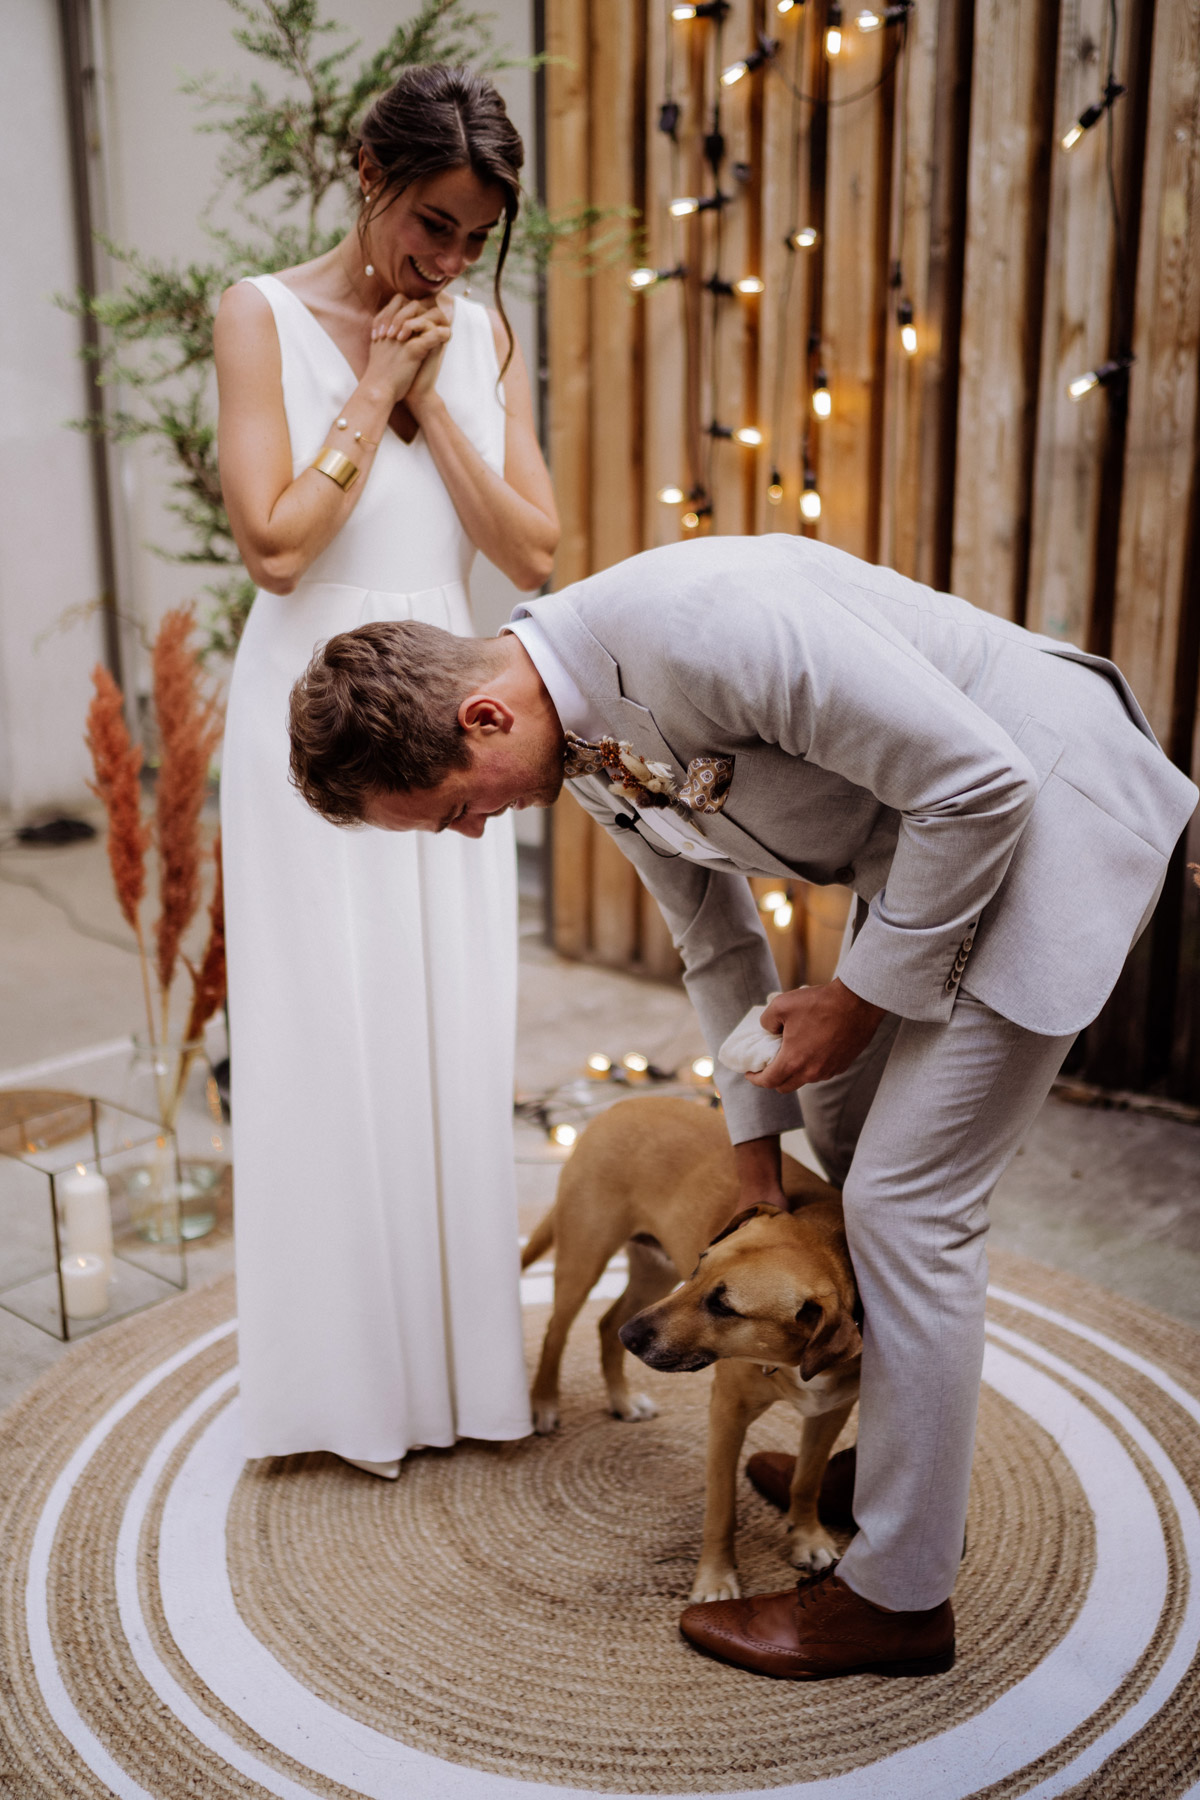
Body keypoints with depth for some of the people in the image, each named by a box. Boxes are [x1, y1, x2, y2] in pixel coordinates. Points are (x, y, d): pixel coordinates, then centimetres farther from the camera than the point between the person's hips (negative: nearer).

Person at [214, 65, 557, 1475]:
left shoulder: (483, 337, 9)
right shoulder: (265, 316, -3)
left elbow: (532, 550, 0)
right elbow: (275, 546, -13)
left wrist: (430, 402, -6)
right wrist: (372, 394, -9)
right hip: (314, 706, -4)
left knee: (454, 1036, 8)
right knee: (331, 1039, 2)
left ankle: (457, 1354, 25)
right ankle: (351, 1372, 19)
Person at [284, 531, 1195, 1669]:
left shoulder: (700, 624, -32)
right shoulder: (580, 743, -2)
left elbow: (979, 783, -26)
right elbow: (718, 943, 11)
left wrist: (859, 995, -16)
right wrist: (755, 1138, 14)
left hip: (1047, 807, -9)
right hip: (925, 835, 9)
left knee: (906, 1200, -7)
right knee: (844, 1130, 18)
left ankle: (897, 1593, 11)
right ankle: (896, 1457, 40)